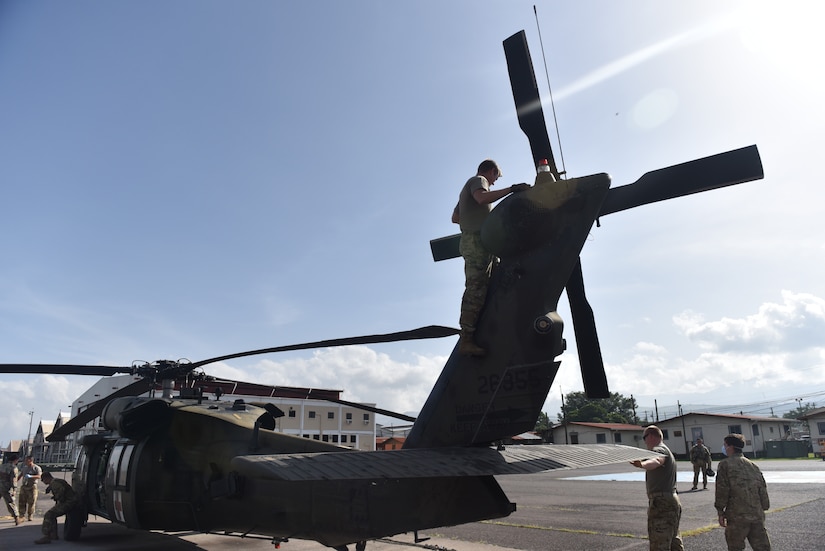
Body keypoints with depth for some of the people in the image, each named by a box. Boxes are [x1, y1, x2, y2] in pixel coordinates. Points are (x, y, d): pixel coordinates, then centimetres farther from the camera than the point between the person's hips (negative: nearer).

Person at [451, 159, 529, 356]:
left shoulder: (468, 186, 30)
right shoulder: (478, 180, 0)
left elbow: (455, 217, 32)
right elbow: (482, 198, -24)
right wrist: (511, 189, -22)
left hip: (472, 242, 10)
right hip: (477, 241, -10)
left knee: (476, 290, 8)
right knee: (476, 290, -16)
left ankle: (468, 337, 6)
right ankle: (467, 340, -21)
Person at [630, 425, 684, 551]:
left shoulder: (659, 449, -14)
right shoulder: (667, 451, 20)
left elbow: (656, 461, -38)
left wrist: (642, 464, -58)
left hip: (661, 502, -11)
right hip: (673, 501, 11)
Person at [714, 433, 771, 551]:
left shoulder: (725, 464, -5)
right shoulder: (753, 465, 11)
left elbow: (722, 490, -9)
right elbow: (763, 489, 11)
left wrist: (720, 512, -3)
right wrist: (763, 508, 19)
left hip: (737, 516, -5)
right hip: (757, 514, 5)